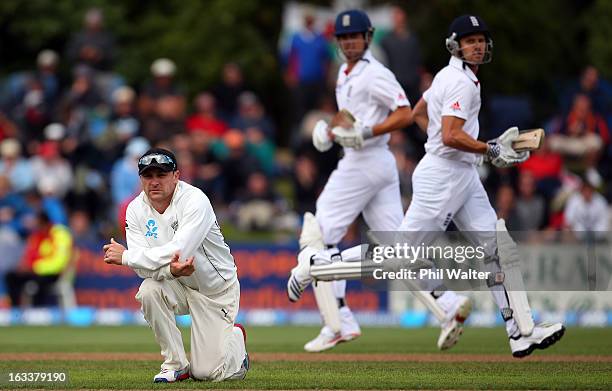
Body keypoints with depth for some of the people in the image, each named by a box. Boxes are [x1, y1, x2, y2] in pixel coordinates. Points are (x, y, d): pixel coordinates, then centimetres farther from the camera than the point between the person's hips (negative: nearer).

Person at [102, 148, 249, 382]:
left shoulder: (195, 200, -25)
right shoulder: (136, 210, -10)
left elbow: (179, 251, -35)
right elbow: (142, 267, -17)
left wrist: (126, 256, -30)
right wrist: (170, 269, -40)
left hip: (216, 289, -4)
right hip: (177, 286, 4)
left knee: (208, 373, -10)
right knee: (149, 291, -31)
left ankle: (236, 338, 26)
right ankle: (176, 364, -12)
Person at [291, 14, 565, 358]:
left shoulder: (451, 76, 15)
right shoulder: (462, 82, -15)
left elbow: (418, 113, 27)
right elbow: (451, 136, -25)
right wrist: (492, 150, -20)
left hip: (464, 177, 10)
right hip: (443, 178, -10)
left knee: (500, 248, 2)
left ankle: (522, 333, -1)